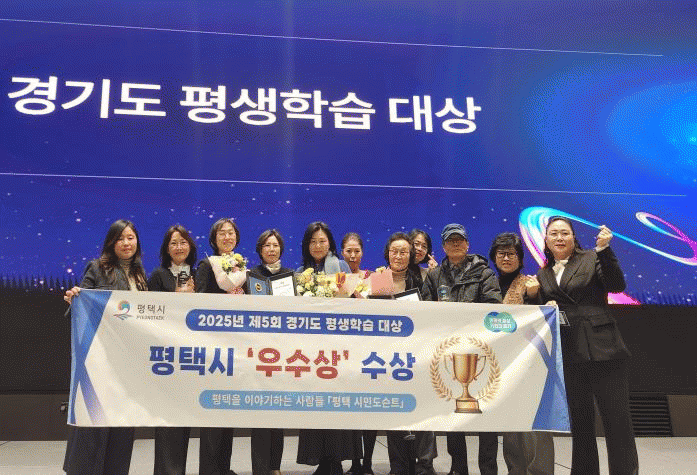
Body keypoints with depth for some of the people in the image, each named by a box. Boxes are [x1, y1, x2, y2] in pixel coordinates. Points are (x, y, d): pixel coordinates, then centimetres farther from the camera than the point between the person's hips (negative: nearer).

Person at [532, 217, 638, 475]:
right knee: (580, 420, 12)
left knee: (617, 418, -2)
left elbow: (617, 285, -10)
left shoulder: (591, 259, 4)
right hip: (568, 355, 4)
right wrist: (547, 307, -2)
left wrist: (604, 250, -19)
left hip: (601, 349, -4)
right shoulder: (543, 274, 16)